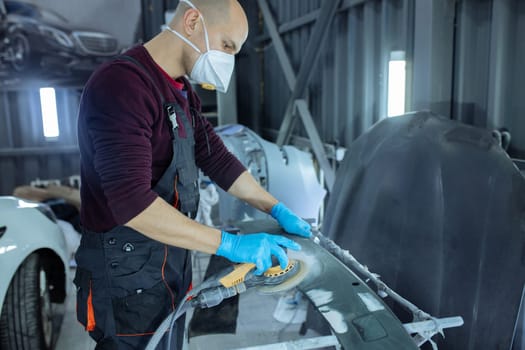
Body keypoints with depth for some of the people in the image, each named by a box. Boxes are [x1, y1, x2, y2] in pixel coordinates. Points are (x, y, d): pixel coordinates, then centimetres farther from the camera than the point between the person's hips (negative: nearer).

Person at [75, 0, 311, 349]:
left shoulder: (182, 94, 8)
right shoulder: (120, 83, -24)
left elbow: (217, 159, 10)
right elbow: (131, 201, -31)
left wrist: (277, 209, 5)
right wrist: (229, 244, -30)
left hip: (174, 265, 9)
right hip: (130, 277, -8)